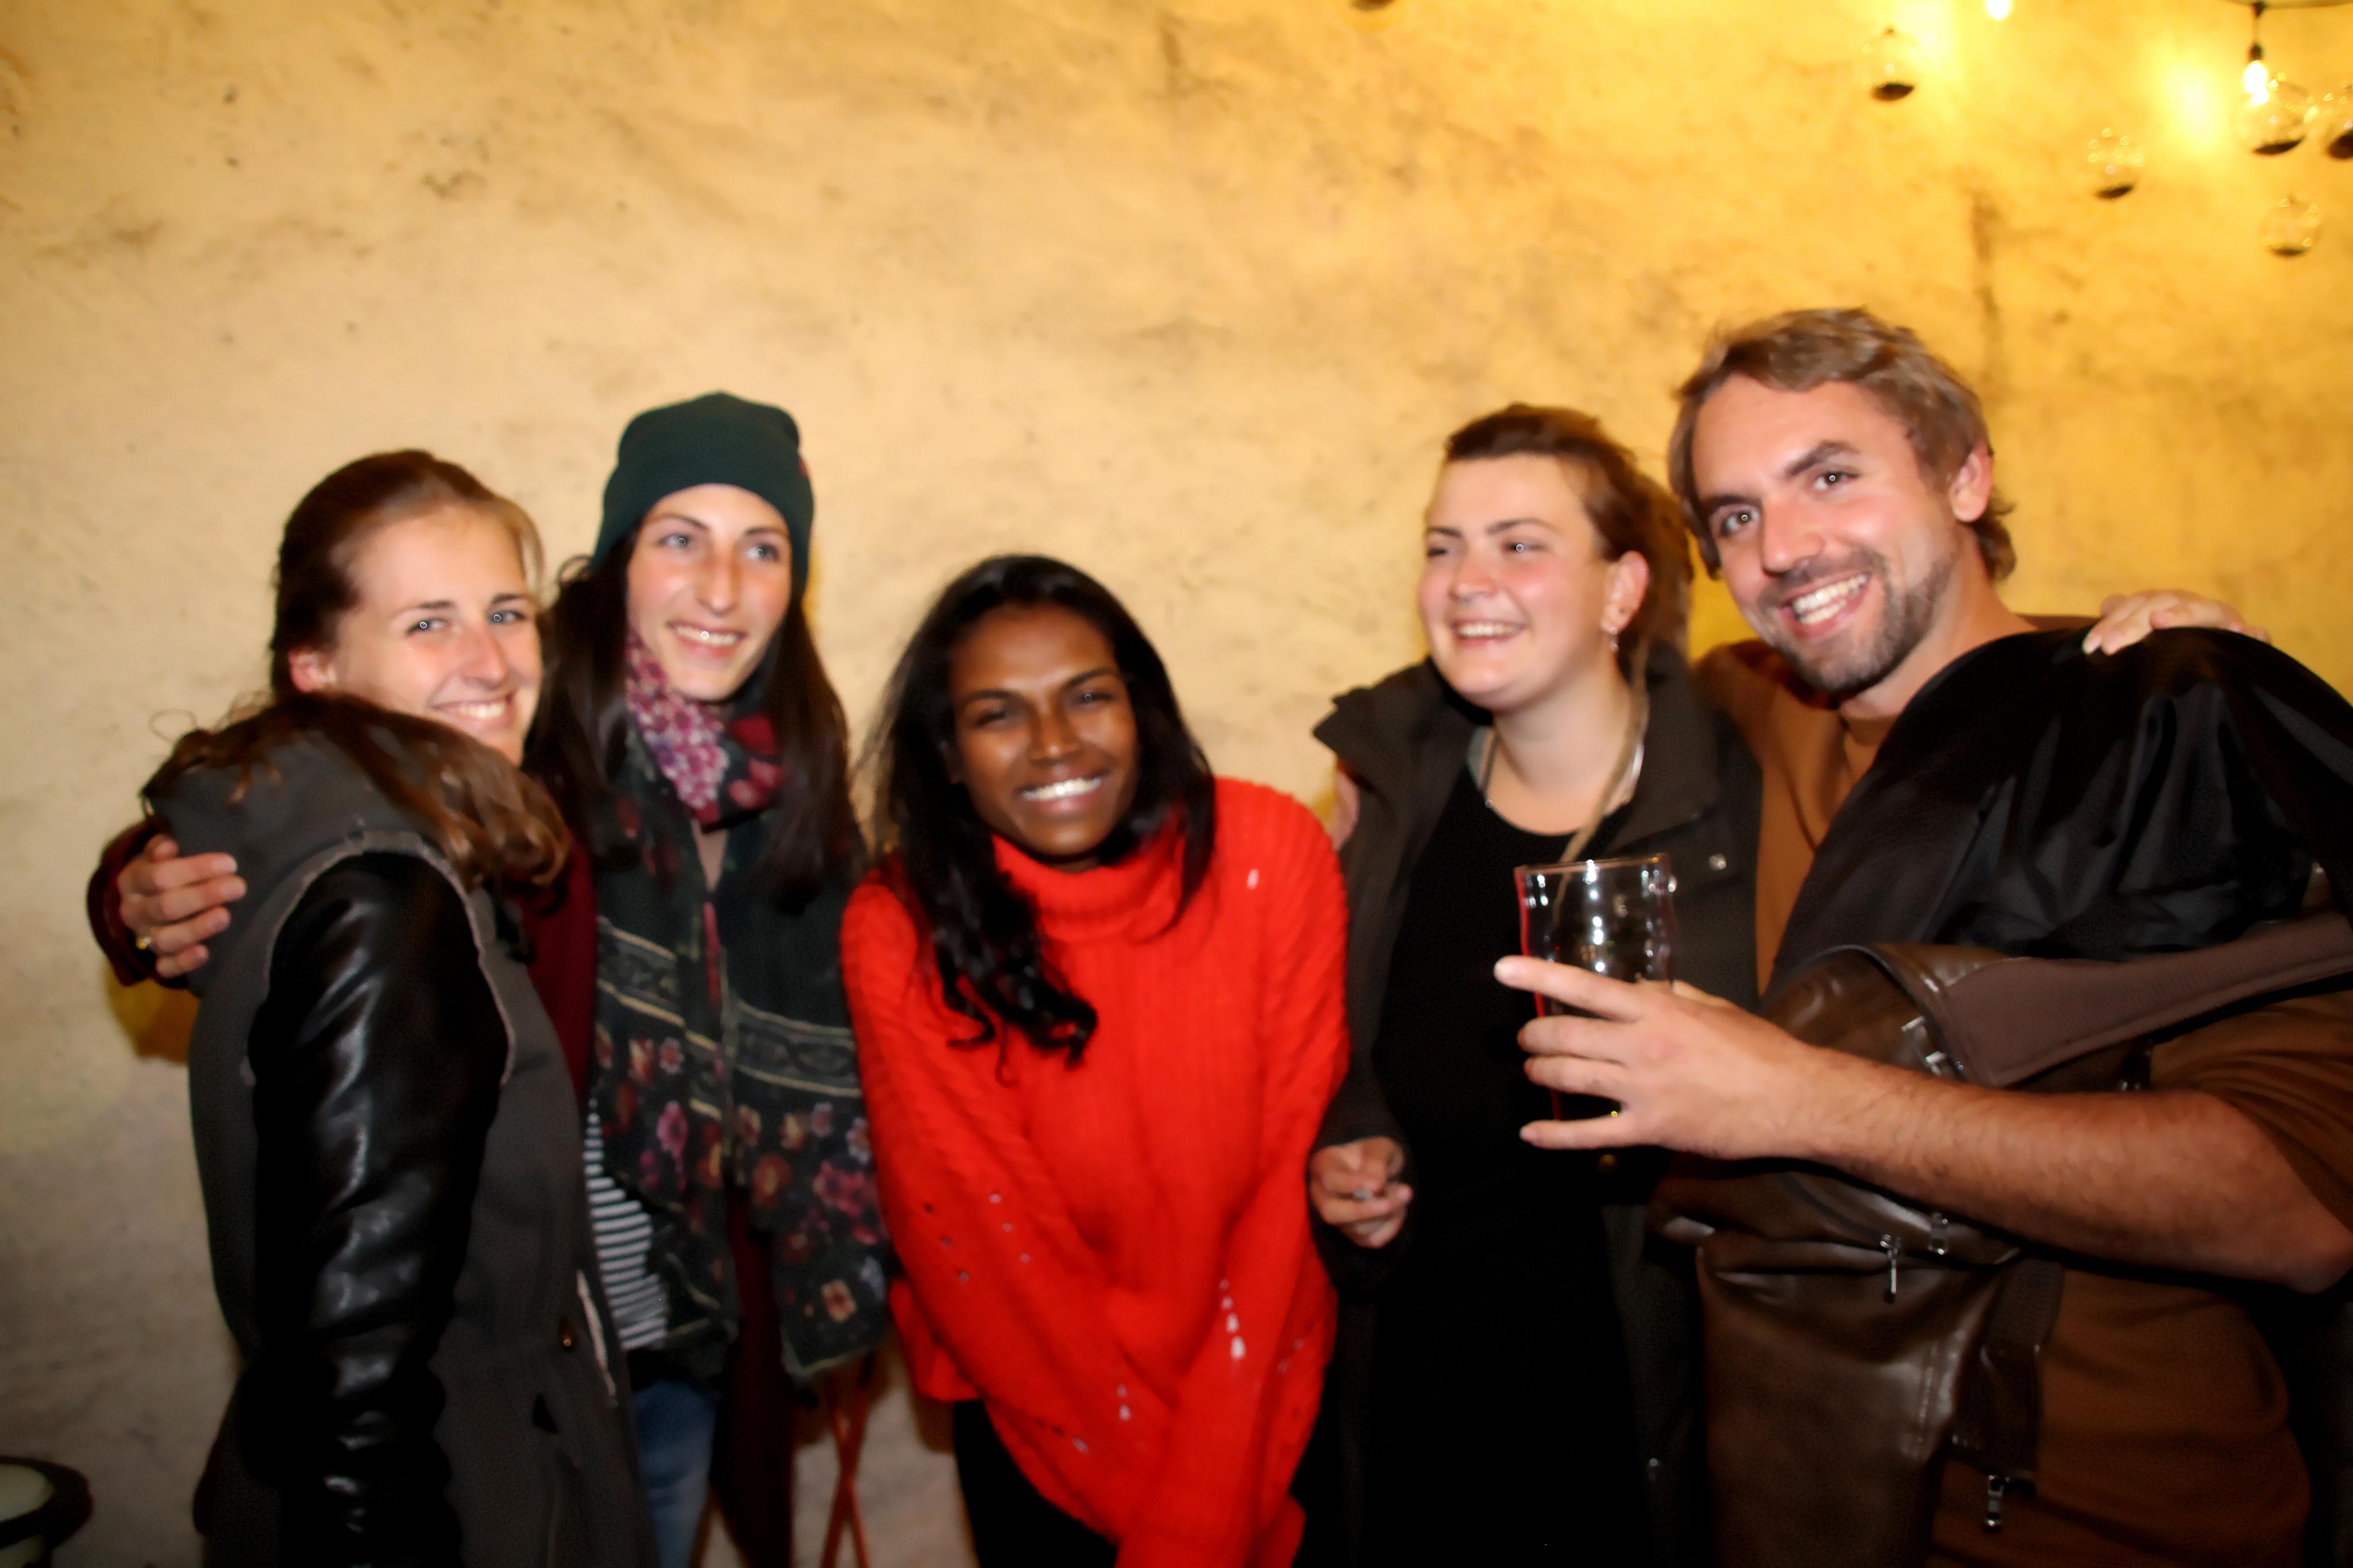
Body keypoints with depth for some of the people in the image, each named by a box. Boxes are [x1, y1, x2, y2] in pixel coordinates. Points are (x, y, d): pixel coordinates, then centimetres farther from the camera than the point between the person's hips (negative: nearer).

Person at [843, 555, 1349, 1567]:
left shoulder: (1269, 855, -18)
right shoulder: (900, 932, -18)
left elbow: (1293, 1181, -15)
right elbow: (985, 1245, -14)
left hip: (1264, 1390, 1)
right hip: (1038, 1417, 0)